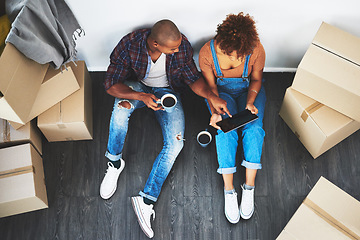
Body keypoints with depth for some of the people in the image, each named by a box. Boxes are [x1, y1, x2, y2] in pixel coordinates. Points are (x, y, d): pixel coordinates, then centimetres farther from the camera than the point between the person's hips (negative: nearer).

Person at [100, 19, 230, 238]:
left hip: (168, 91, 1)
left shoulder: (182, 45, -23)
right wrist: (142, 97, -39)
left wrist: (211, 95, -29)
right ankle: (115, 163, -10)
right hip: (137, 86, -1)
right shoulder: (129, 45, -27)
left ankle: (146, 199, -15)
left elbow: (193, 78, -9)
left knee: (175, 143, -22)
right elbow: (111, 85, -23)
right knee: (121, 109, -37)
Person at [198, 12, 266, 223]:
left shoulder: (257, 50, -24)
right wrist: (215, 112, -26)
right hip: (222, 92, -1)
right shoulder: (208, 52, -25)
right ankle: (229, 192, -21)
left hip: (249, 90, 1)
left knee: (254, 128, -25)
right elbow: (210, 85, -11)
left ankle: (249, 189, -19)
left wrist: (250, 102, -22)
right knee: (226, 131, -26)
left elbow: (256, 79, -6)